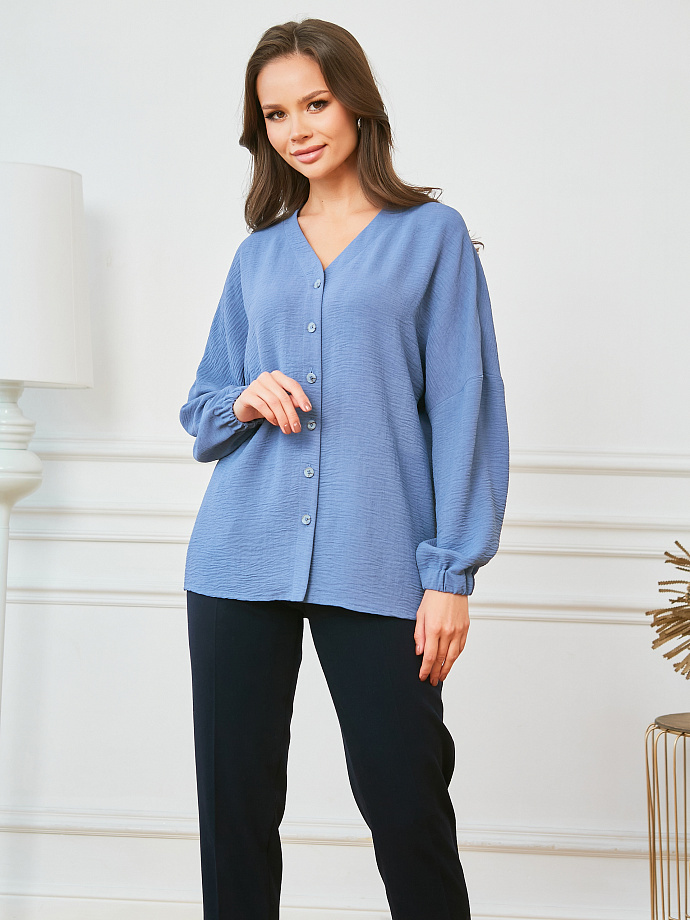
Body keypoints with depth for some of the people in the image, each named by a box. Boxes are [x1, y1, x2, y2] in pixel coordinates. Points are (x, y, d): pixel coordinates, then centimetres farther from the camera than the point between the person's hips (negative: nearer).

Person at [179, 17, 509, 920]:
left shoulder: (432, 234, 4)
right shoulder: (259, 252, 15)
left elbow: (463, 406, -1)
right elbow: (201, 408, 20)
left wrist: (452, 573, -8)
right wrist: (244, 402, -5)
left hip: (375, 566, -3)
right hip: (241, 560, 4)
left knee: (404, 804, -2)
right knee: (236, 803, 6)